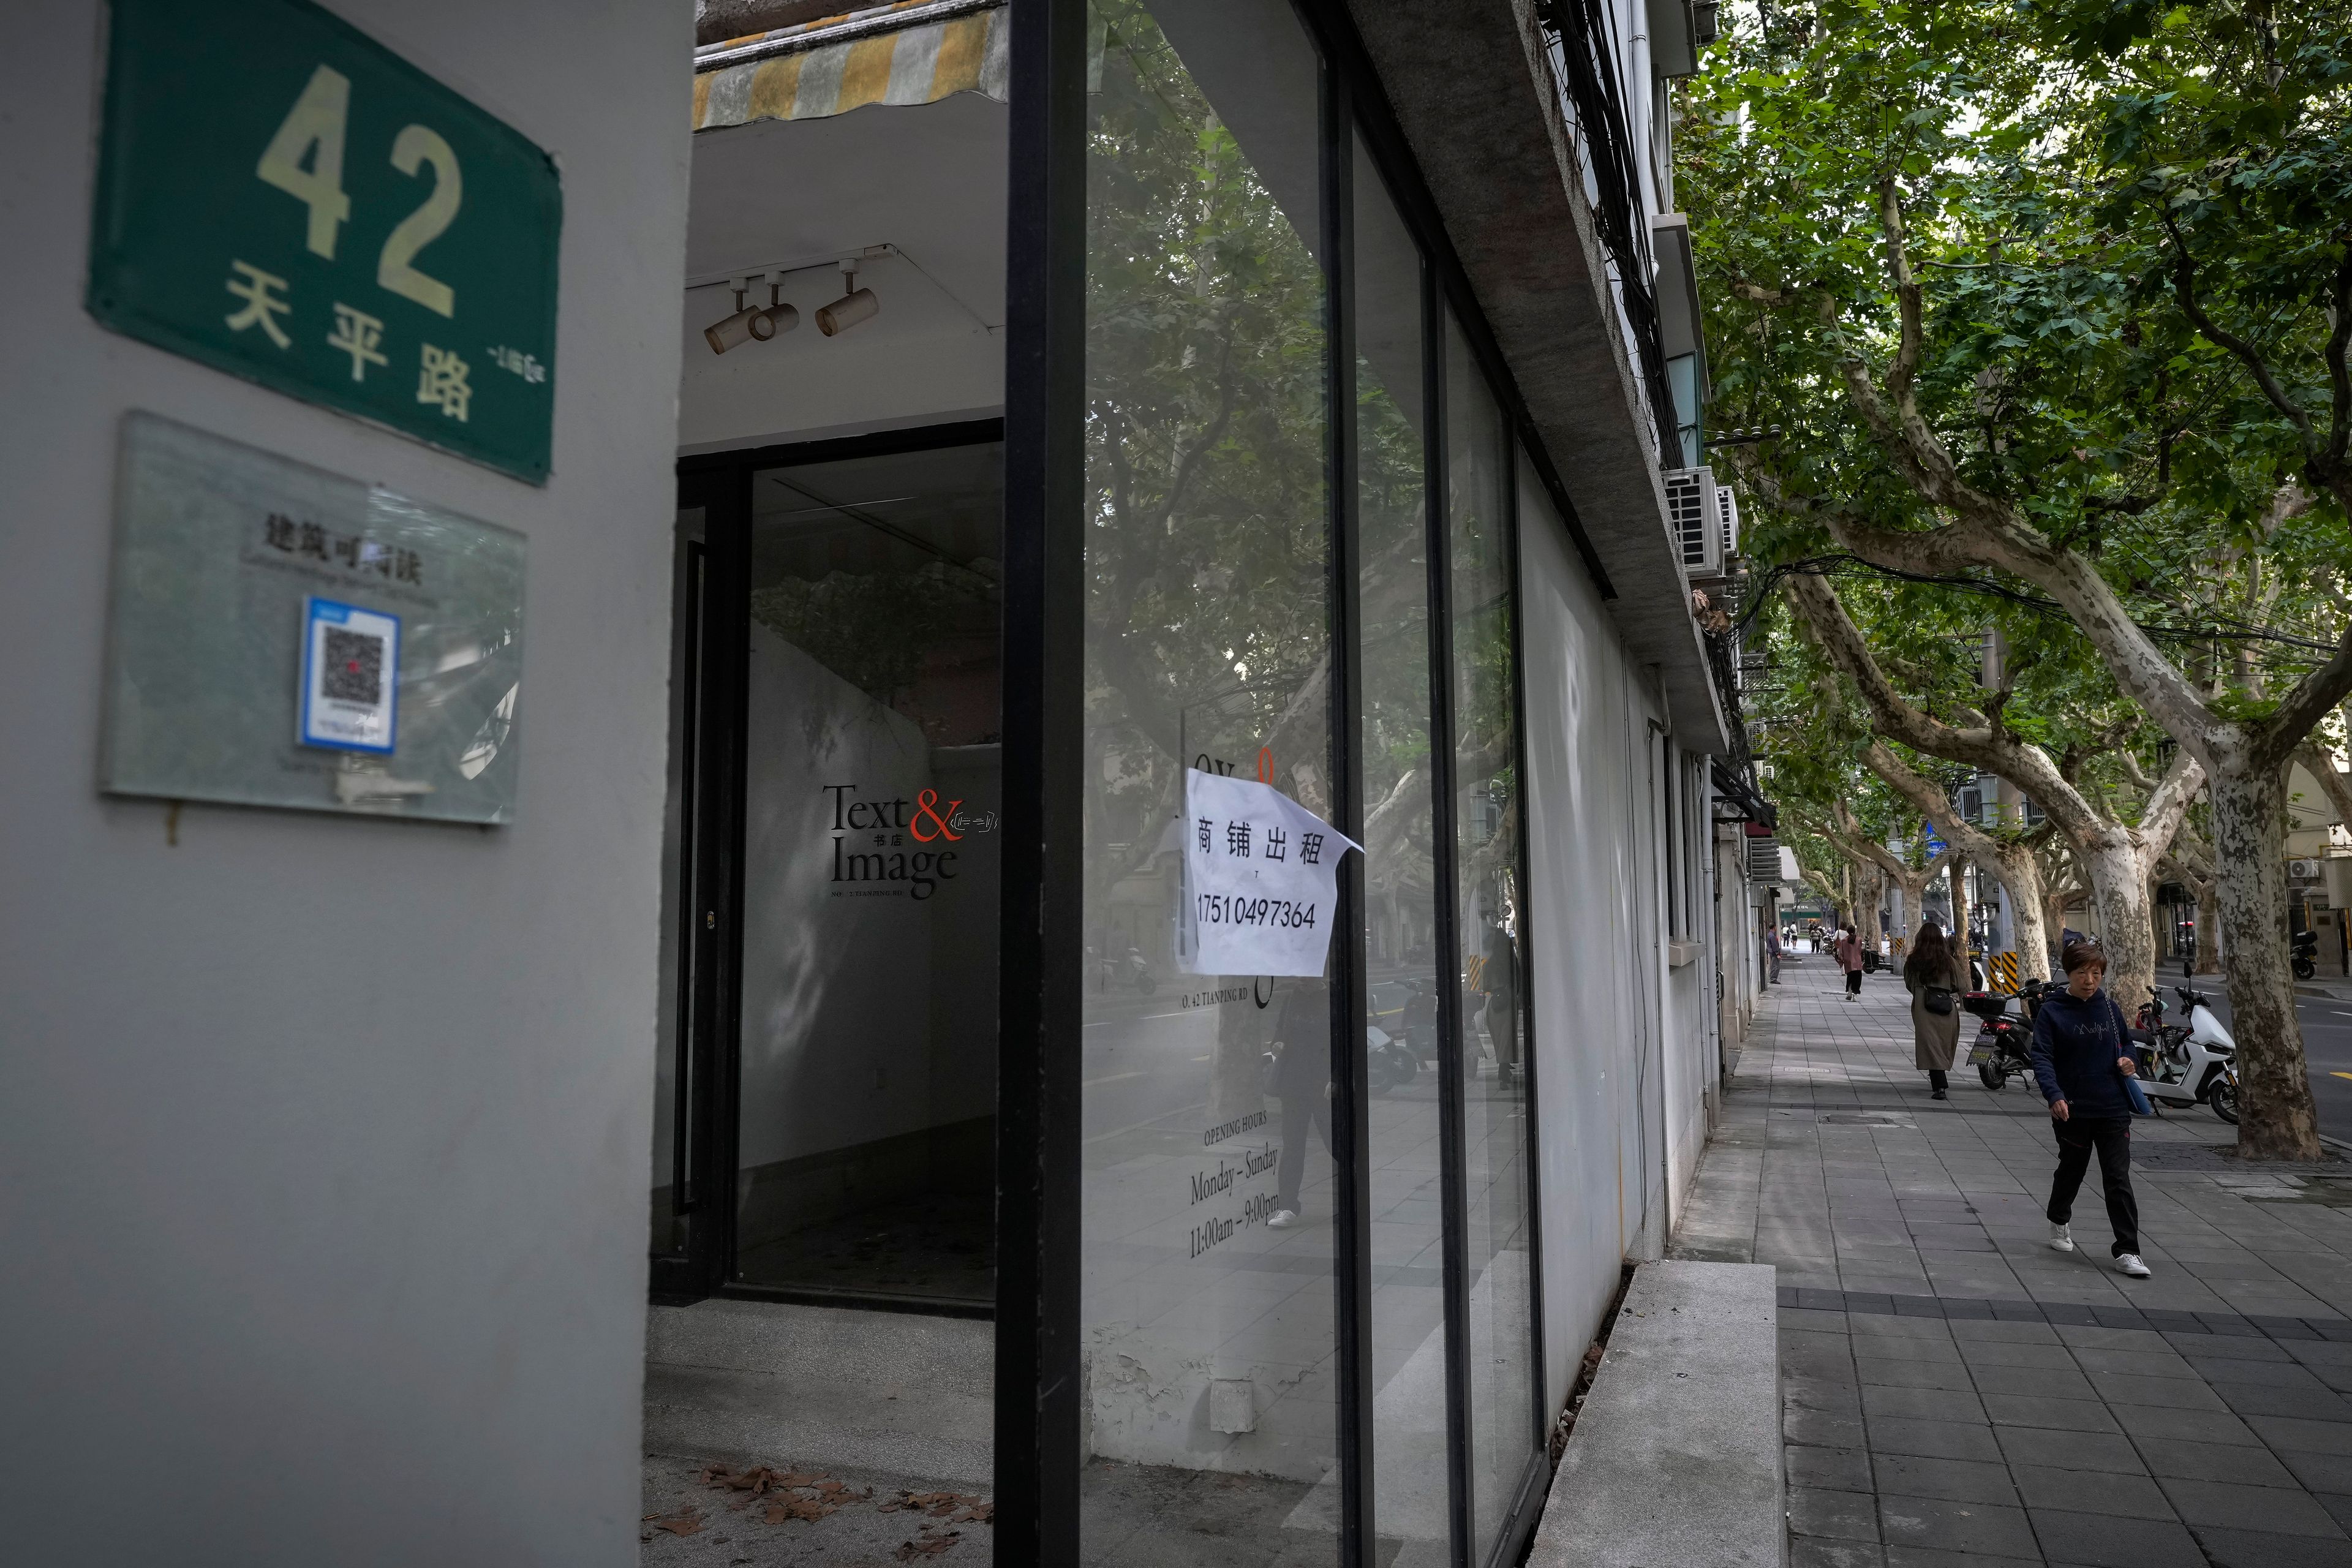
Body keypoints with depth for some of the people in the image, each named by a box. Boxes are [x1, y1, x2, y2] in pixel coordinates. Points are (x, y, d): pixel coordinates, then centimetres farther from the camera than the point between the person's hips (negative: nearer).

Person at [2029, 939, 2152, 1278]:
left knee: (2118, 1179, -3)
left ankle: (2127, 1252, -1)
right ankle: (2059, 1223, 42)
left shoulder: (2109, 1007, 5)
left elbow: (2125, 1042, 20)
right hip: (2072, 1109, -2)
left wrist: (2126, 1060, -3)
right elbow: (2042, 1057, -13)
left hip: (2113, 1109, 2)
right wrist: (2054, 1094, -28)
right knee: (2072, 1170, 16)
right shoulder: (2051, 1012, -7)